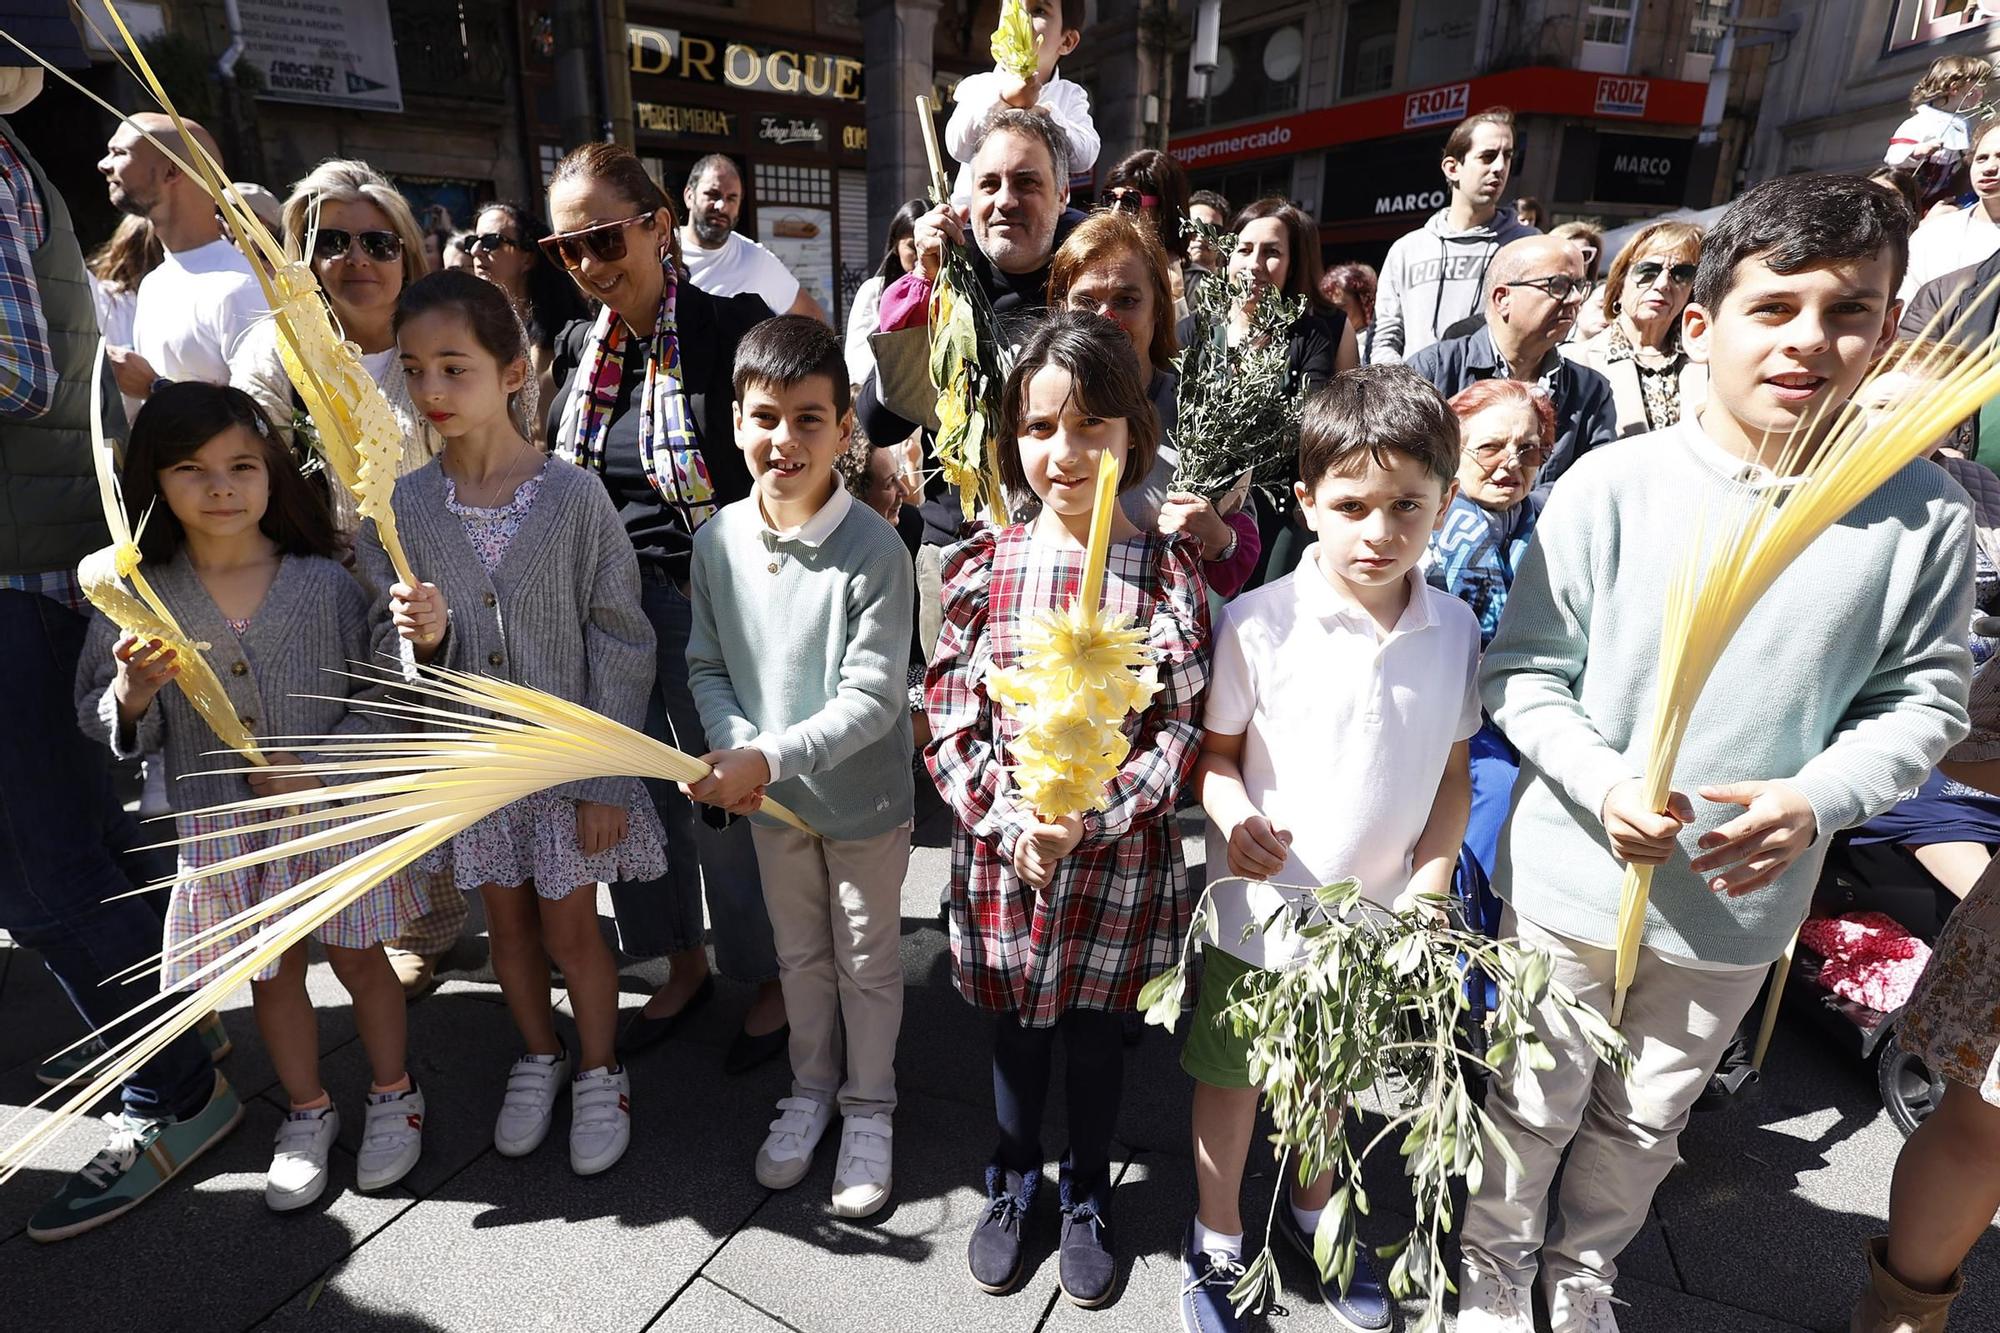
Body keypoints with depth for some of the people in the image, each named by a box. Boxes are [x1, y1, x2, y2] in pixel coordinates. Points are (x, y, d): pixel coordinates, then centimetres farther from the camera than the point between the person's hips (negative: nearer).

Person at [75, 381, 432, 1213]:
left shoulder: (325, 582, -10)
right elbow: (102, 726, 0)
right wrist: (133, 695, -22)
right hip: (223, 828, 2)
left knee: (358, 957, 13)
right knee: (272, 974, 17)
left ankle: (392, 1095, 35)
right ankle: (307, 1113, 38)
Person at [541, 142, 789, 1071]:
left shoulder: (732, 330, -11)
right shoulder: (579, 348, 9)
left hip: (709, 604, -6)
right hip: (607, 606, 7)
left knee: (730, 803, 5)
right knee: (638, 794, 16)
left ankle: (772, 977, 31)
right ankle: (685, 963, 40)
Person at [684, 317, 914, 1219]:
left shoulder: (874, 551, -22)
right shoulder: (719, 539, -8)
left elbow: (872, 701, -23)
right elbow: (706, 665, 1)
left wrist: (770, 756, -31)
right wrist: (735, 744, -16)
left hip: (864, 798, -4)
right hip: (770, 800, 4)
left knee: (867, 959, 16)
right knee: (797, 951, 23)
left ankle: (868, 1105, 40)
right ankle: (810, 1087, 47)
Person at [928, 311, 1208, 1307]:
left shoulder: (1167, 571, -9)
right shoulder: (983, 567, -7)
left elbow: (1179, 733, -9)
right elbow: (948, 728, -5)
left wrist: (1087, 816, -21)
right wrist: (1013, 824, -18)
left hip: (1120, 855, -1)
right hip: (999, 851, 1)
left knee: (1096, 1030, 19)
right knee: (1016, 1029, 21)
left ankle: (1087, 1191, 48)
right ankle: (1013, 1179, 49)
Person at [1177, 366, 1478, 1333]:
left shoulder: (1454, 630, -7)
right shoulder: (1258, 624, -19)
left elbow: (1452, 774, 2)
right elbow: (1213, 751, -9)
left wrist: (1429, 881, -9)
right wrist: (1236, 817, -28)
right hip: (1257, 911, -3)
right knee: (1232, 1077, 17)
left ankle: (1310, 1212, 56)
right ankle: (1216, 1240, 45)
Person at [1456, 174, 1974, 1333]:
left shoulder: (1923, 516, -7)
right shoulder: (1614, 485, -14)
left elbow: (1921, 700, 0)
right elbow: (1524, 671, -10)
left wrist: (1816, 801, -18)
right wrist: (1602, 784, -25)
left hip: (1743, 907, 3)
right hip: (1574, 881, -2)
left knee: (1645, 1124, 25)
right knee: (1536, 1104, 19)